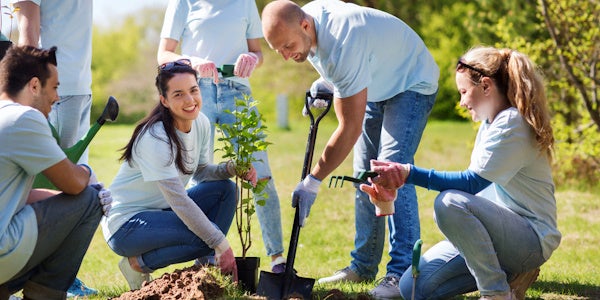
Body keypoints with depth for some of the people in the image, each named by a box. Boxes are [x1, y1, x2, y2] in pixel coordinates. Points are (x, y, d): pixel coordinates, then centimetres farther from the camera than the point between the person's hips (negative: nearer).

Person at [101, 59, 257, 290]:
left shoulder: (201, 123, -3)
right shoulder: (156, 138, -26)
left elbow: (201, 172, 7)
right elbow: (179, 201, -28)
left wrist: (232, 168, -15)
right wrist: (221, 245, -27)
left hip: (160, 210, 8)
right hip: (126, 223, -8)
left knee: (224, 189, -5)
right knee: (205, 235, -25)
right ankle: (138, 263, -5)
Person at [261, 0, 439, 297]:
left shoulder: (343, 44, -39)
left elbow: (350, 128, -35)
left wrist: (312, 181, -31)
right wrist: (325, 83, -3)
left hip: (412, 83, -9)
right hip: (374, 87, 9)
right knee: (365, 178, 8)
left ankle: (403, 274, -25)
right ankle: (363, 267, 14)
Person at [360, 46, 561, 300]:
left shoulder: (513, 123, -16)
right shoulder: (489, 125, 14)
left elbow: (473, 183, -24)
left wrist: (411, 174, -28)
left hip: (532, 238, -9)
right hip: (504, 229, 9)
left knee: (450, 202, -34)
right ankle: (510, 273, 8)